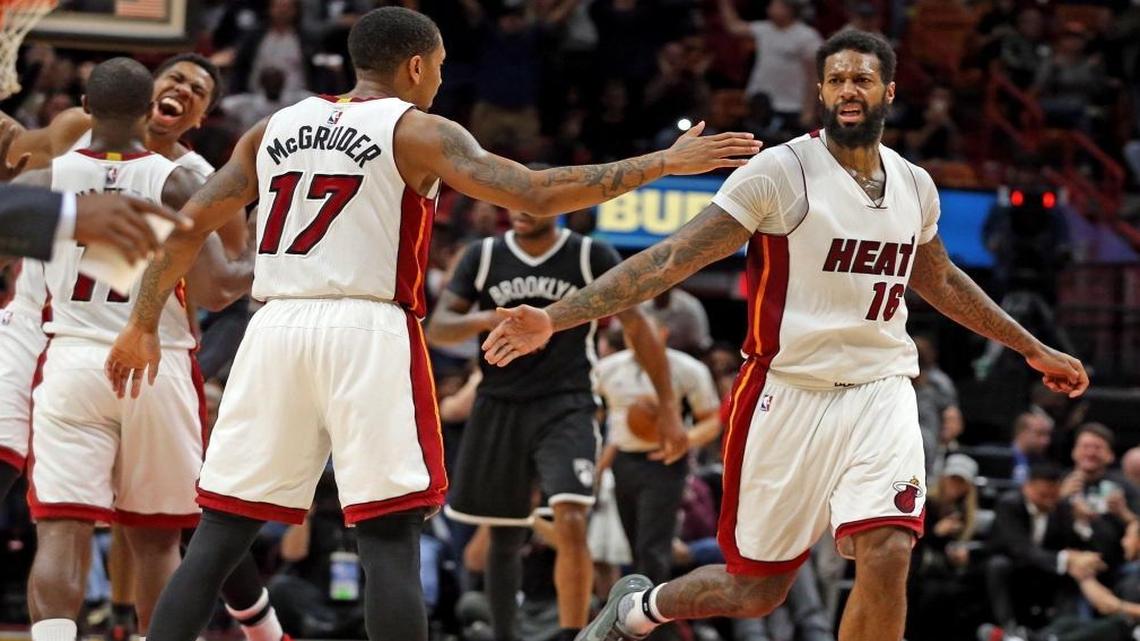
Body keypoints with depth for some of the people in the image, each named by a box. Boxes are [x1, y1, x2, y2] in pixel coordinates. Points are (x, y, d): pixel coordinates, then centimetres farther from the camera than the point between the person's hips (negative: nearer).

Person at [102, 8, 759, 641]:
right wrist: (665, 163, -4)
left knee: (218, 538, 8)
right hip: (367, 331, -5)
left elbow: (190, 225, 14)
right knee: (391, 542, -4)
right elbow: (538, 195, -9)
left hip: (276, 328, 5)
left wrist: (144, 325, 23)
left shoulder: (275, 128, 17)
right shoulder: (417, 131, 2)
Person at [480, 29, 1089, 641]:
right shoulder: (782, 172, -10)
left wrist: (1034, 349, 34)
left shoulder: (915, 186, 7)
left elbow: (940, 281, 27)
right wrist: (554, 318, -23)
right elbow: (670, 259, -14)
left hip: (879, 391, 4)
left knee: (886, 556, -20)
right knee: (757, 590, 5)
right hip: (790, 393, -3)